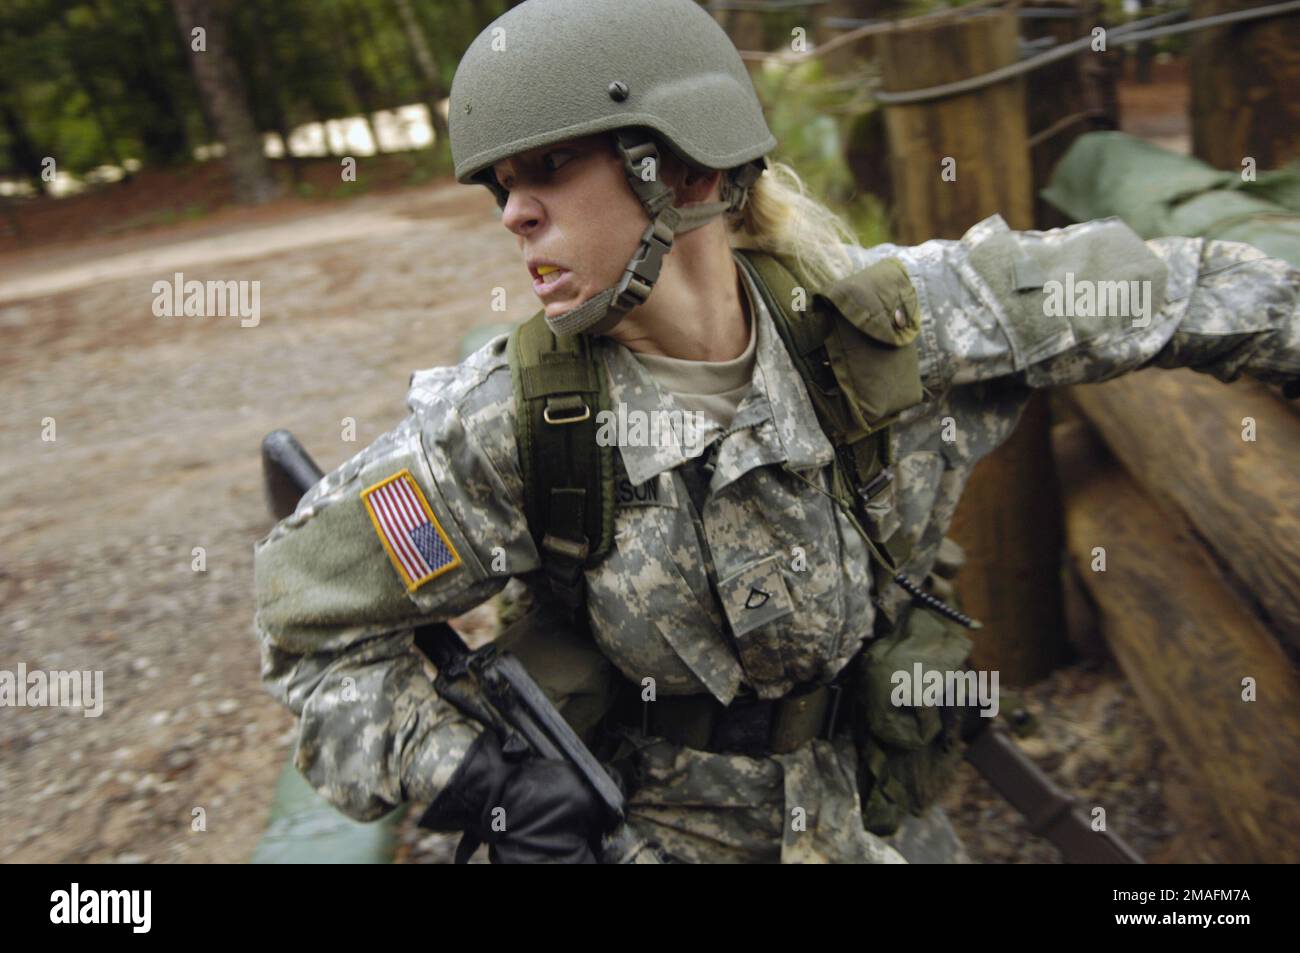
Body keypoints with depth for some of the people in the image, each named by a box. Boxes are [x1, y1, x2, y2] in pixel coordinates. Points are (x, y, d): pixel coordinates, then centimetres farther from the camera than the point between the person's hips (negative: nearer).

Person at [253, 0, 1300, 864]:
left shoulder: (888, 323, -20)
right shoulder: (507, 424, -22)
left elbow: (1149, 285, -7)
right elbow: (315, 610, -12)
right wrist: (477, 781, -22)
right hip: (656, 834, -1)